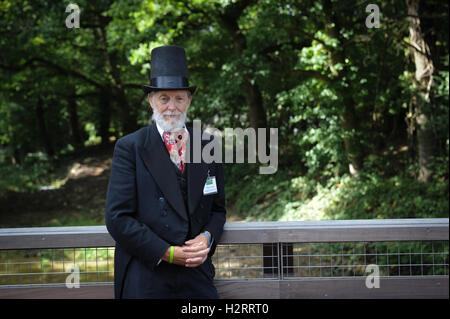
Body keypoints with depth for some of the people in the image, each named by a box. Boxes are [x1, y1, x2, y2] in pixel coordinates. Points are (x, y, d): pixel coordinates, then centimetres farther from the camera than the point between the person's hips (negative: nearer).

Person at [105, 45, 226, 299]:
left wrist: (207, 237, -5)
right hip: (145, 279, -3)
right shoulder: (130, 148, -2)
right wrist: (168, 253, -13)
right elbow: (118, 218, -8)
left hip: (197, 274, 3)